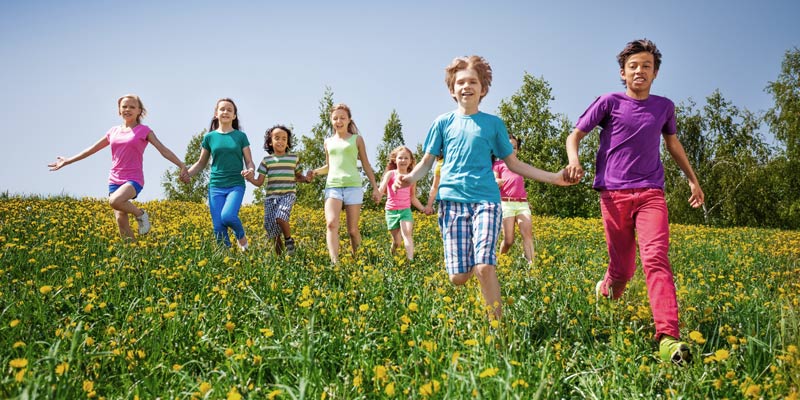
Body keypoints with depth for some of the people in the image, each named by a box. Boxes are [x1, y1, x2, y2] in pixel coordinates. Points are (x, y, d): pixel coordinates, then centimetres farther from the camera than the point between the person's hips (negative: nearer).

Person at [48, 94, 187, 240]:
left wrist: (181, 165, -20)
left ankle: (140, 214, -7)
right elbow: (91, 150, 21)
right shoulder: (113, 131, 14)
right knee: (121, 221, -4)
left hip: (133, 180, -5)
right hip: (114, 181, 5)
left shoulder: (144, 130, 1)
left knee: (114, 201, -34)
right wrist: (66, 161, 22)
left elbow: (163, 150, -7)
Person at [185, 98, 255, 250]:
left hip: (236, 185, -2)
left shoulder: (241, 136, 4)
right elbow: (201, 163, 14)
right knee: (218, 228, -4)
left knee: (227, 216, -26)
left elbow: (249, 162, 3)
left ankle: (241, 235, 5)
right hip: (215, 186, 2)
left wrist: (250, 171, -21)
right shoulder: (209, 137, 8)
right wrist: (187, 173, -5)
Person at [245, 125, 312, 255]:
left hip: (288, 195, -2)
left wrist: (306, 178, -2)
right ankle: (278, 241, 29)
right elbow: (259, 182, 6)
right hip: (271, 196, 2)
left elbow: (297, 176, 20)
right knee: (270, 226, -5)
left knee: (280, 217, -28)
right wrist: (250, 178, -14)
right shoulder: (267, 160, 6)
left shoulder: (294, 158, 7)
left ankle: (289, 240, 0)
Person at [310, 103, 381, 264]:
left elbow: (366, 165, 12)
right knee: (331, 224, -22)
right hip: (333, 186, 2)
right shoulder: (328, 141, 18)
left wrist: (375, 187, 7)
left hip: (353, 186, -1)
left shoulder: (357, 139, 11)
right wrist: (315, 171, 6)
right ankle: (334, 262, -30)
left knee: (352, 229, 0)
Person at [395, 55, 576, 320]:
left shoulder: (494, 124, 12)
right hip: (452, 199, 1)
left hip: (486, 199, 0)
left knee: (484, 267, -18)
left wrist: (553, 177, 7)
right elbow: (427, 162, 10)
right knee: (458, 276, -5)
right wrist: (410, 177, -12)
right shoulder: (443, 123, 11)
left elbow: (513, 163, 15)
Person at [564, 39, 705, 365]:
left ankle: (668, 338, -26)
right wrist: (574, 161, -20)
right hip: (614, 194, -2)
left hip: (651, 193, 2)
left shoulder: (664, 107, 13)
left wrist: (692, 179, 32)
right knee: (622, 268, 3)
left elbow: (673, 143, 30)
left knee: (656, 259, -18)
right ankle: (604, 291, 38)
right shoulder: (609, 102, 3)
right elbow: (575, 135, 2)